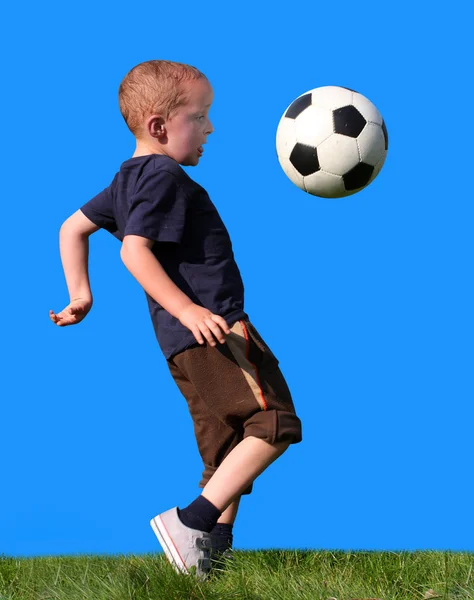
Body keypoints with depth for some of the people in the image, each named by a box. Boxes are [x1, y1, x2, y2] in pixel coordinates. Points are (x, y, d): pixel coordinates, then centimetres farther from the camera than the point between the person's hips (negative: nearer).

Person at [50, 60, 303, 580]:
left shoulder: (129, 179, 20)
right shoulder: (164, 177, -9)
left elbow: (72, 228, 25)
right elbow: (135, 249, -21)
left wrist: (80, 293, 22)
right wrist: (187, 309, -26)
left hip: (187, 343, 10)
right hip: (211, 329, -10)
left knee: (228, 457, 12)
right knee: (275, 423, -15)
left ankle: (212, 557, 10)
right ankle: (192, 522, -17)